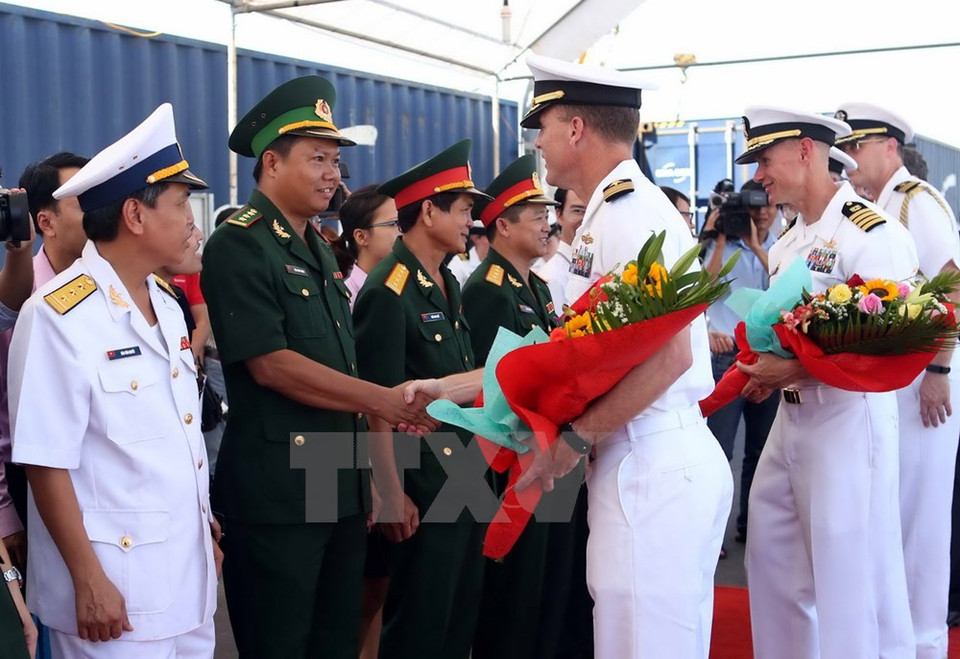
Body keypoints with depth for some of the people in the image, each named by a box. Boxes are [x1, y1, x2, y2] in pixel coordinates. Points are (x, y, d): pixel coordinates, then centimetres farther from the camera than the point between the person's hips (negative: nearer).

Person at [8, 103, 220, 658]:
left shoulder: (167, 307, 10)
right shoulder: (58, 315, -15)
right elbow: (46, 463, -17)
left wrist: (206, 533, 15)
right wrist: (89, 581, -17)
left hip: (189, 578, 7)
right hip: (115, 585, -7)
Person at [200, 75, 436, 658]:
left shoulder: (320, 250, 16)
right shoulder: (239, 247, -11)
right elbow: (270, 365, -20)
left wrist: (365, 472, 15)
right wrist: (386, 401, -20)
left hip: (343, 486, 8)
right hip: (277, 494, -8)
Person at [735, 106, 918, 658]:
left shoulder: (871, 232, -14)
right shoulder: (788, 244, 13)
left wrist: (795, 371, -20)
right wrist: (763, 373, 3)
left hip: (849, 420, -9)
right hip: (791, 417, 9)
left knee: (850, 576, -1)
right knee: (772, 560, 16)